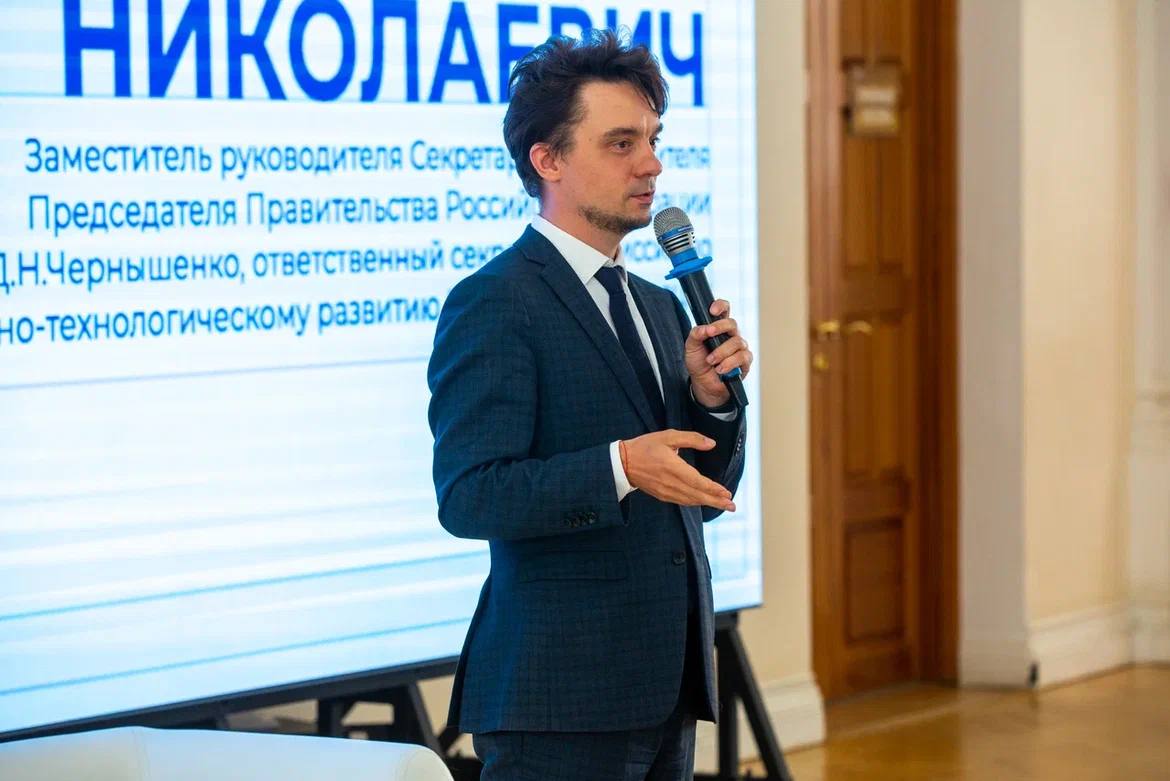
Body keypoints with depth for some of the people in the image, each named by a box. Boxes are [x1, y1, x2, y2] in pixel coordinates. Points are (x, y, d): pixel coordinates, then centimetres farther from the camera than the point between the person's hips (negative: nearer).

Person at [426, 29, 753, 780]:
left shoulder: (659, 307, 16)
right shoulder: (494, 305, -9)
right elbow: (468, 498, -17)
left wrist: (710, 397, -2)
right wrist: (620, 467, -28)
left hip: (664, 689, 7)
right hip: (561, 694, -7)